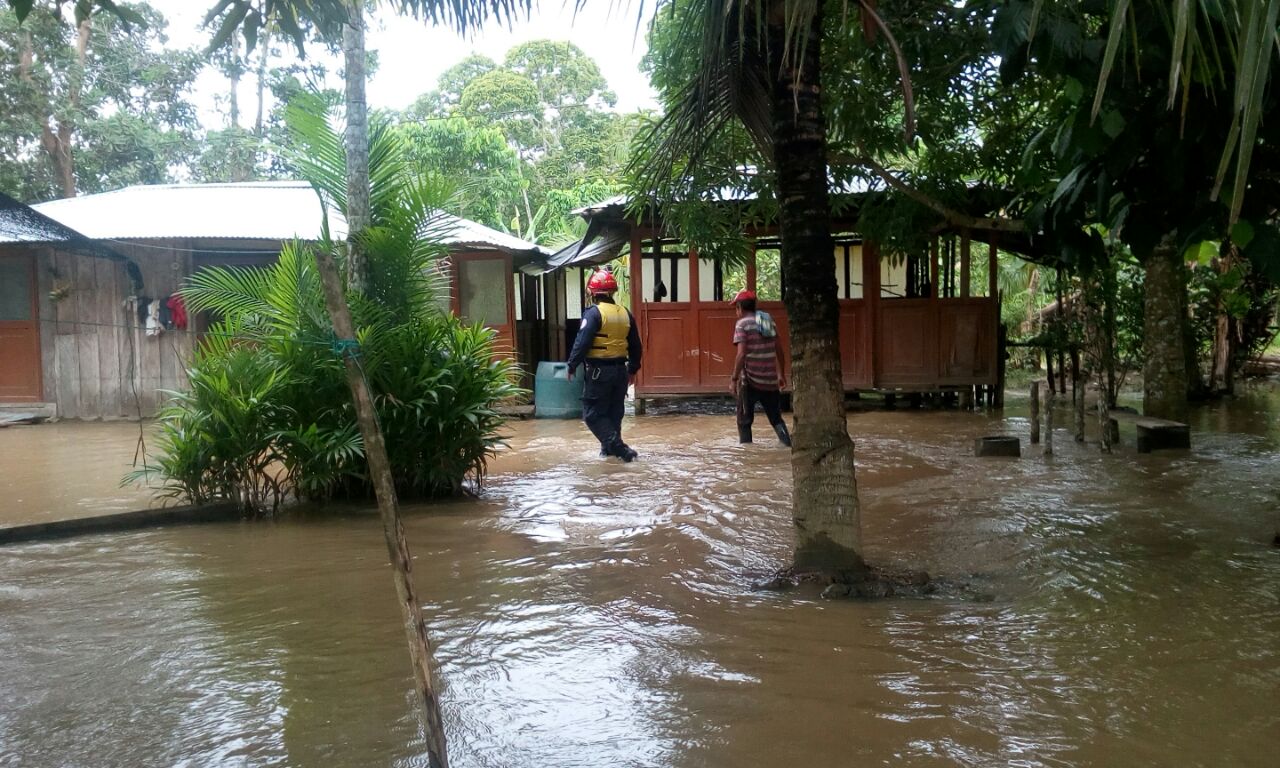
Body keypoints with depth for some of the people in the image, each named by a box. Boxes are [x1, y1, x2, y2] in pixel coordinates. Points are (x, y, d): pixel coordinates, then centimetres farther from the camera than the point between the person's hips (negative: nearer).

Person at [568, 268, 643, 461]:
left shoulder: (594, 313, -13)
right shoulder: (625, 314, 7)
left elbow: (582, 342, -18)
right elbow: (636, 346, 14)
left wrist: (572, 365, -9)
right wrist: (633, 369, 24)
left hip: (598, 371, -6)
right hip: (620, 370, 7)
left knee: (593, 414, 0)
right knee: (614, 412, 18)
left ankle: (618, 447, -13)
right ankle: (609, 447, 26)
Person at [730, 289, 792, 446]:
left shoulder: (743, 323, -7)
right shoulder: (769, 320, 11)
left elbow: (741, 354, -17)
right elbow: (779, 349, 14)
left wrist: (735, 379, -13)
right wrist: (781, 374, 22)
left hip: (751, 380, -5)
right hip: (771, 380, 5)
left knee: (744, 421, 8)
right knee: (776, 418, 15)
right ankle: (789, 445, -2)